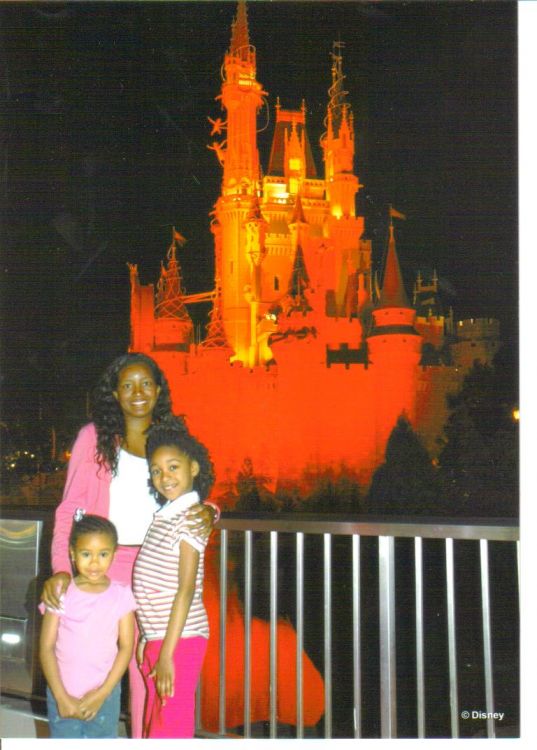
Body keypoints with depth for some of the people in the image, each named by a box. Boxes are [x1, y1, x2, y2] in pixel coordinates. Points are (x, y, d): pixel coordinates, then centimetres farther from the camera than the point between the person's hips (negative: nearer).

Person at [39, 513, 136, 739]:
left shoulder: (121, 595, -5)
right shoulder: (61, 593, -7)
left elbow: (126, 646, -4)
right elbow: (46, 647, -6)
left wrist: (102, 693, -10)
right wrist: (61, 697, -11)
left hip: (105, 697, 0)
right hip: (63, 696, 0)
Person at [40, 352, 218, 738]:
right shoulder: (95, 437, 2)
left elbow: (190, 498, 9)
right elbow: (70, 508, 0)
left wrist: (208, 513, -15)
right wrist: (61, 567, -13)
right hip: (103, 566, -2)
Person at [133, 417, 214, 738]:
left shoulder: (190, 518, -13)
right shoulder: (163, 516, 11)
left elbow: (186, 590, -18)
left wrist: (167, 654, -20)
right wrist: (147, 641, 14)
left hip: (180, 640, -9)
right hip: (156, 638, 9)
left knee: (169, 730, -3)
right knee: (154, 727, 17)